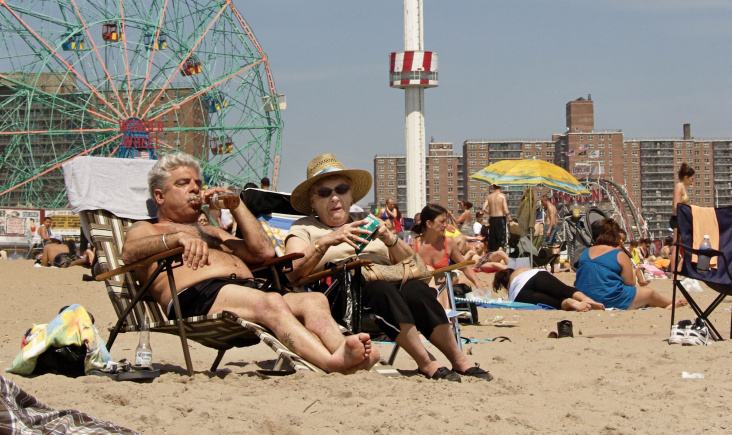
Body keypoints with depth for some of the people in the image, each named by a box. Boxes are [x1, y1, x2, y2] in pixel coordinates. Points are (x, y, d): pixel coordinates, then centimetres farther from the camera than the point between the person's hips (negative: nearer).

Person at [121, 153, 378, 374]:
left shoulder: (212, 232, 41)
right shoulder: (146, 229, 24)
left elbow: (264, 252, 26)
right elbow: (129, 252, -3)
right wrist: (178, 237, -20)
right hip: (195, 296, -6)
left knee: (314, 301, -26)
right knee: (272, 303, -37)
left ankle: (340, 350, -56)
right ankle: (332, 362, -59)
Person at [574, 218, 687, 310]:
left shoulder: (586, 252, 8)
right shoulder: (619, 255, -9)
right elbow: (630, 282, -5)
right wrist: (630, 268, 13)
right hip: (611, 300, -7)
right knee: (649, 293, 16)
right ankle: (671, 303, 40)